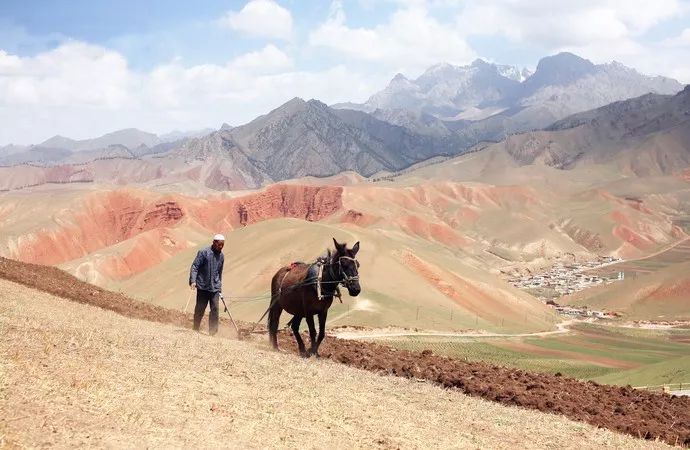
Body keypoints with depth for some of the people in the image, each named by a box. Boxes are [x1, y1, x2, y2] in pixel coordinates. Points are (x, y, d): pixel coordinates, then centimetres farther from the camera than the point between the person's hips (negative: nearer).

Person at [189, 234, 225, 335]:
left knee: (215, 309, -6)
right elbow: (194, 266, -9)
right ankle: (196, 329, 20)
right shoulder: (203, 252, -7)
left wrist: (220, 284, 24)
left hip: (215, 288, 4)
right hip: (203, 286, -4)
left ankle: (213, 331, -1)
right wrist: (193, 281, -19)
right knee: (200, 309, 4)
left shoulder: (221, 256, 11)